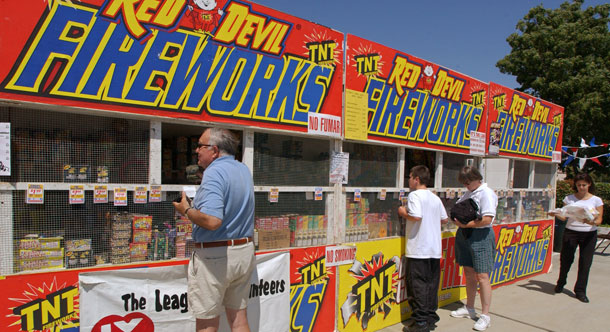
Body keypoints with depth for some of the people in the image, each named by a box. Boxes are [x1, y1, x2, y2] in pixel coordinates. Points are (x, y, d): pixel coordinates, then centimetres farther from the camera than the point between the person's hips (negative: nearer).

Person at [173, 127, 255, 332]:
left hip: (214, 255, -8)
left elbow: (212, 221, -29)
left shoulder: (215, 172, -18)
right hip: (244, 251, 8)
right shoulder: (244, 170, 8)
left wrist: (186, 211, -12)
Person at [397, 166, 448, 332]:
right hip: (435, 249, 8)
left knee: (417, 286, 0)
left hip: (418, 250, -7)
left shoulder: (414, 195, -11)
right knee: (431, 284, 14)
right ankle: (431, 317, 22)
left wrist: (403, 213, -7)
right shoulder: (435, 198, 12)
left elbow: (416, 216, -24)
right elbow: (444, 219, 16)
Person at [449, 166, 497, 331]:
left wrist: (465, 224, -16)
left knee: (482, 276, -5)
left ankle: (485, 315, 3)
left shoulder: (486, 194, -14)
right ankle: (469, 308, 28)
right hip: (465, 235, 8)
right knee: (469, 273, 15)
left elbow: (487, 219, -22)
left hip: (480, 236, -8)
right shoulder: (468, 193, 12)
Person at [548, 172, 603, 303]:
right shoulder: (569, 198, 4)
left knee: (585, 262, 0)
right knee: (566, 259, 5)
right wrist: (555, 214, -19)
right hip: (570, 232, 0)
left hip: (589, 234, 0)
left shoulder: (596, 200, 2)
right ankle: (560, 283, 30)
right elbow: (564, 216, 2)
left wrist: (592, 222, -23)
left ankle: (580, 291, 12)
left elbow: (599, 220, -2)